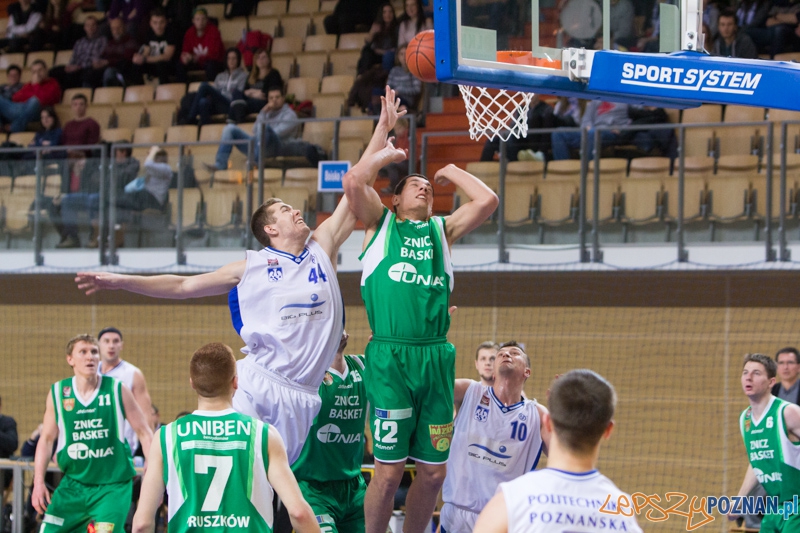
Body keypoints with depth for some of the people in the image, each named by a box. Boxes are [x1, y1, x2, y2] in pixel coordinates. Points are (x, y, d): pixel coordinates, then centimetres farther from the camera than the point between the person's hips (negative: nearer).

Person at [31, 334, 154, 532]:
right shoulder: (58, 393, 2)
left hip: (112, 487, -3)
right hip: (73, 484, 3)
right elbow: (46, 439, 8)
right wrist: (39, 482, 0)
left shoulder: (118, 390, -3)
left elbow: (144, 432, 1)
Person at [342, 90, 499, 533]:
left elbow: (487, 201, 6)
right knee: (389, 468, -6)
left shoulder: (443, 230, 20)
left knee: (434, 470, 6)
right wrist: (387, 155, 12)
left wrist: (452, 172, 20)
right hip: (389, 357, -4)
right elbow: (353, 181, -4)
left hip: (435, 358, 4)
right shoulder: (380, 223, 13)